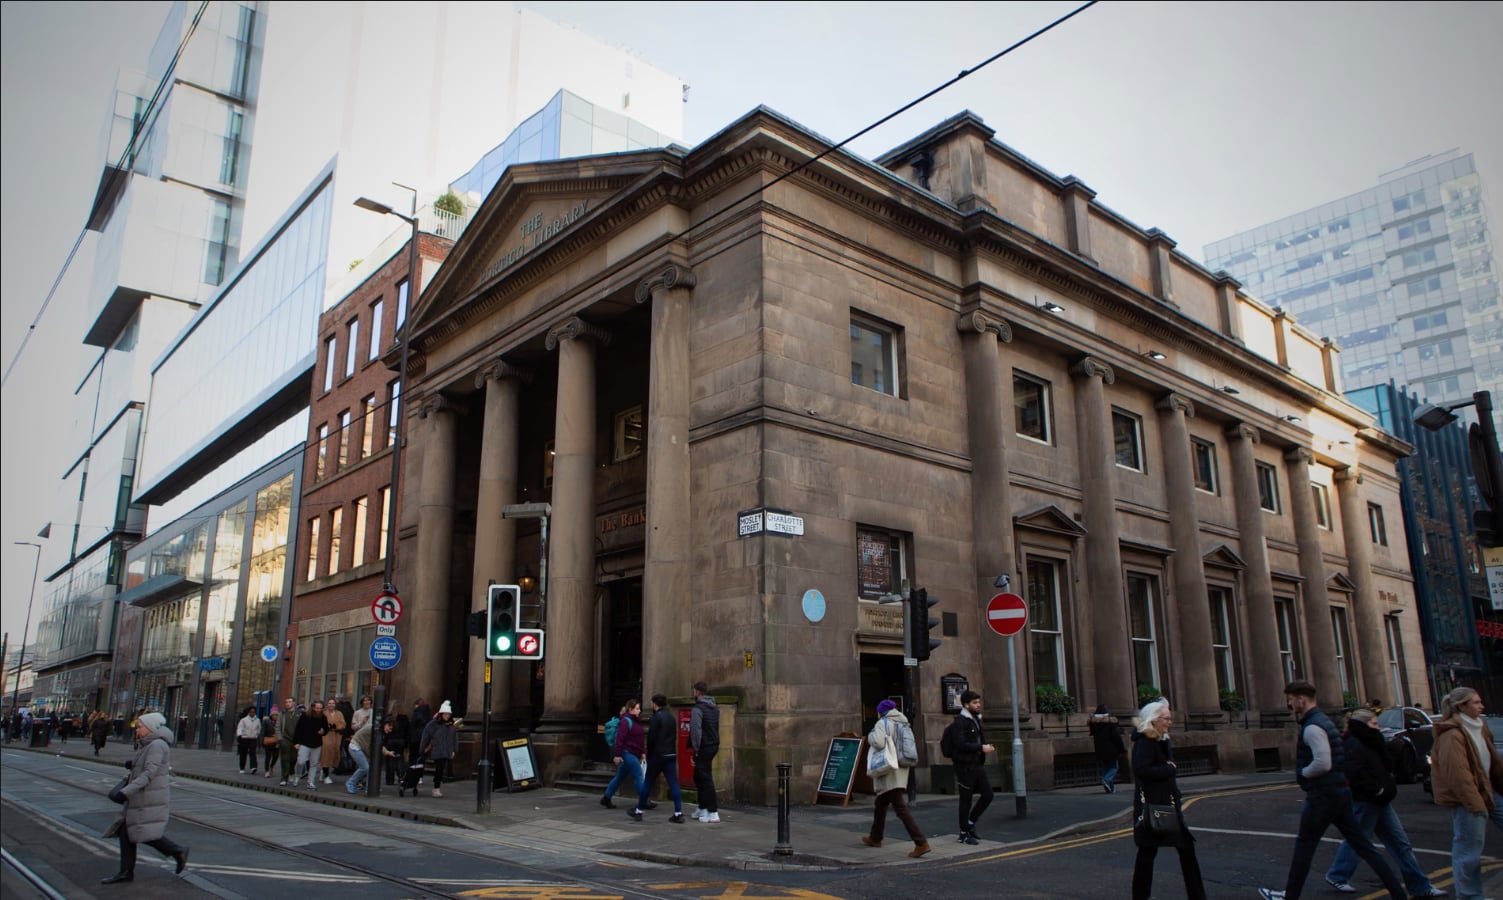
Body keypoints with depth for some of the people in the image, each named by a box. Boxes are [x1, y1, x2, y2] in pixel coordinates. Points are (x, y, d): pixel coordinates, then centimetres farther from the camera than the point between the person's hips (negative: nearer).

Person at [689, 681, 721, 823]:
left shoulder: (697, 709, -14)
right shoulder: (715, 708, 13)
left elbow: (696, 730, -20)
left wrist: (696, 749, -14)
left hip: (703, 748, -9)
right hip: (714, 745, 9)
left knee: (706, 778, -5)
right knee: (699, 777, 19)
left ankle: (713, 813, -5)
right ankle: (703, 808, 24)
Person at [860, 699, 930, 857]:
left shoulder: (883, 723, -9)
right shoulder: (904, 724, 14)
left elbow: (878, 742, -24)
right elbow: (913, 749, 12)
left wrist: (870, 736, -5)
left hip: (890, 773, -9)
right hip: (902, 771, 9)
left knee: (901, 808, -10)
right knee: (881, 805, 22)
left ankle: (921, 843, -16)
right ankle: (875, 838, 35)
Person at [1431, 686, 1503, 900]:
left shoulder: (1479, 727, 11)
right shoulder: (1452, 735, -19)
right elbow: (1458, 774, -23)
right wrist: (1475, 803, -23)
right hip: (1465, 797, -9)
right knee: (1469, 848, -2)